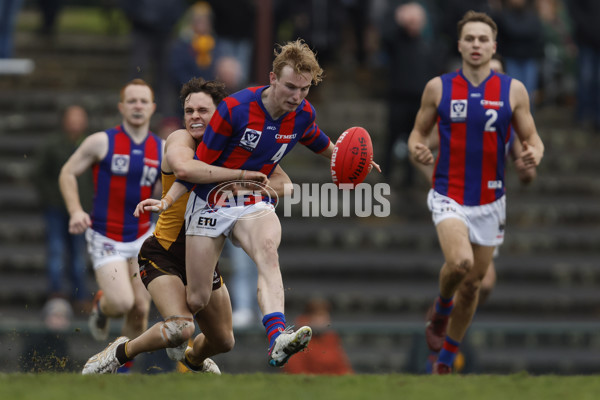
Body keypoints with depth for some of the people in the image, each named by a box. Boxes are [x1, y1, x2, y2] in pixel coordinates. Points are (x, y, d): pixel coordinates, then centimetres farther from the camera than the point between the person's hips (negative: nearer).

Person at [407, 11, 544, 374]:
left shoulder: (514, 91, -1)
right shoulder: (438, 88, -2)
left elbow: (532, 139, 4)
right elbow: (419, 132, 8)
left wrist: (534, 154, -19)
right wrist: (417, 148, -15)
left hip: (490, 202, 2)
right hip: (449, 197, -2)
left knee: (472, 285, 10)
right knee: (460, 262, -29)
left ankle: (446, 363, 29)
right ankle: (441, 309, 6)